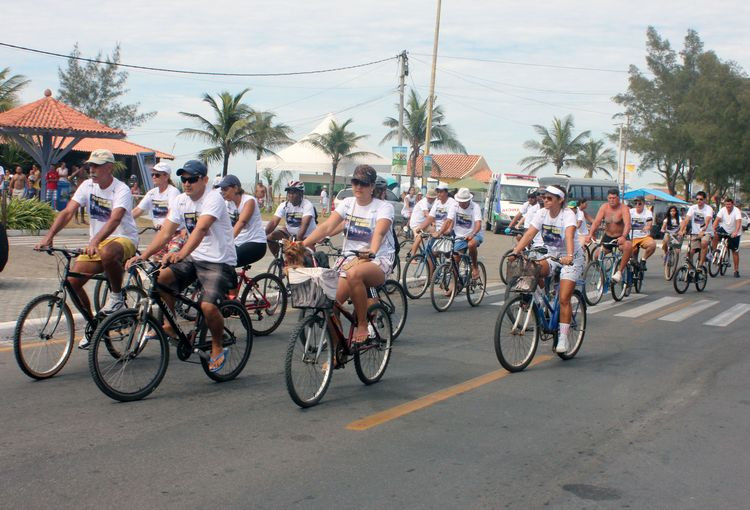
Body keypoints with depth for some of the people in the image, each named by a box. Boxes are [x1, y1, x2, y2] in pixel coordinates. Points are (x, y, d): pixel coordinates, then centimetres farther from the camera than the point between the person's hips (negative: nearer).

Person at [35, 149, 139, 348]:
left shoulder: (121, 190, -16)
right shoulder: (88, 186, 1)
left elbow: (114, 220, -32)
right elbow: (67, 212, -7)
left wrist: (95, 242, -47)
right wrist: (49, 236, -21)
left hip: (123, 240, -6)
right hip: (95, 242, 6)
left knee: (107, 253, -42)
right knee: (73, 281, -8)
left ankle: (116, 295, -14)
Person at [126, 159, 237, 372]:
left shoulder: (213, 199, -17)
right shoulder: (179, 201, 4)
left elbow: (201, 229, -34)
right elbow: (165, 232, -1)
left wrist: (181, 254, -49)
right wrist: (143, 255, -16)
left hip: (219, 262, -6)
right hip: (194, 258, 6)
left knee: (208, 306, -24)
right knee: (159, 279, -18)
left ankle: (218, 348, 3)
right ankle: (170, 325, 4)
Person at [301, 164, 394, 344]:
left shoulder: (384, 207, -7)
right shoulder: (347, 203, 7)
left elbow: (379, 232, -27)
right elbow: (327, 227, -6)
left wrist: (371, 252, -48)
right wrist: (302, 244, -21)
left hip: (377, 262, -5)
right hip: (349, 260, 5)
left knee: (354, 273, -39)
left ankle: (362, 326, -23)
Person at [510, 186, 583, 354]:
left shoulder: (568, 214, -19)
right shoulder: (542, 214, -4)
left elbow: (569, 236, -36)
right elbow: (529, 234, -13)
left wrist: (568, 256, -53)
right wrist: (515, 251, -27)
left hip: (571, 259, -5)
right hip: (551, 255, 5)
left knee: (564, 299, -12)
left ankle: (563, 337, -4)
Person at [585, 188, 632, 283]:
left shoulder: (624, 209, -13)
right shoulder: (604, 207, -4)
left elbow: (627, 224, -28)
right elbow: (596, 222, -14)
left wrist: (623, 237, -47)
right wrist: (590, 235, -31)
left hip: (620, 237, -4)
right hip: (607, 237, 4)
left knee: (628, 246, -35)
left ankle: (619, 272, -26)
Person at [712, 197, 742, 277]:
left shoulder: (736, 211, -21)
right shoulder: (722, 210, -11)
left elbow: (738, 222, -34)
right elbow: (717, 220, -18)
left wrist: (735, 232, -50)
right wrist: (713, 229, -35)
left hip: (734, 233, -2)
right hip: (724, 230, 2)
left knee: (735, 251, 1)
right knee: (715, 235, -31)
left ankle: (736, 270, 11)